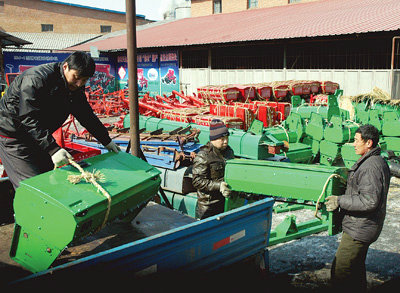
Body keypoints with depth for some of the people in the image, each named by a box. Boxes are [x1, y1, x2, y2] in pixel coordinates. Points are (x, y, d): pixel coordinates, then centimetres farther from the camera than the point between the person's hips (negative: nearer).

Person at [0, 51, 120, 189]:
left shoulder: (75, 86, -1)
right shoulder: (36, 79, -27)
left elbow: (86, 115, 10)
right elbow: (29, 119, -32)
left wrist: (106, 141, 9)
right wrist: (52, 149, -41)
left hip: (41, 136, 8)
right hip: (13, 135, -8)